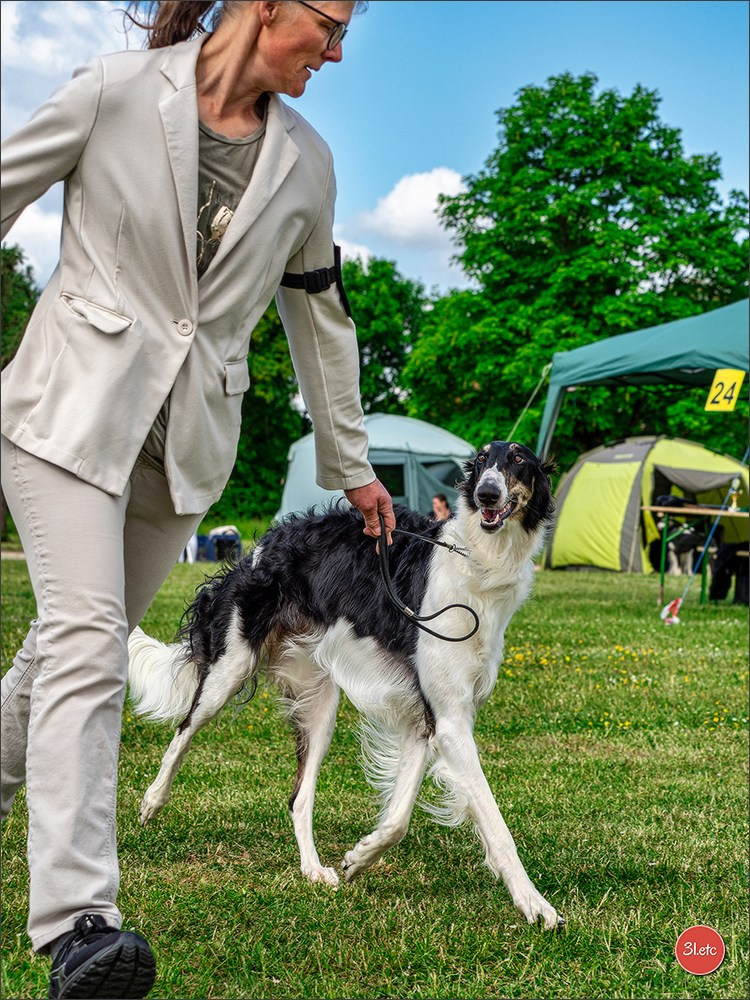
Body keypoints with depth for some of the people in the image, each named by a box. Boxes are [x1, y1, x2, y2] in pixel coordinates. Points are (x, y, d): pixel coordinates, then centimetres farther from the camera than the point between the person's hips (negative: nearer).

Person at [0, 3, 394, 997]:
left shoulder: (306, 161, 9)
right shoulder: (116, 91, -5)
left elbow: (320, 313, 18)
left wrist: (350, 463, 22)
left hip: (190, 434, 5)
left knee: (85, 635, 9)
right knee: (86, 636, -17)